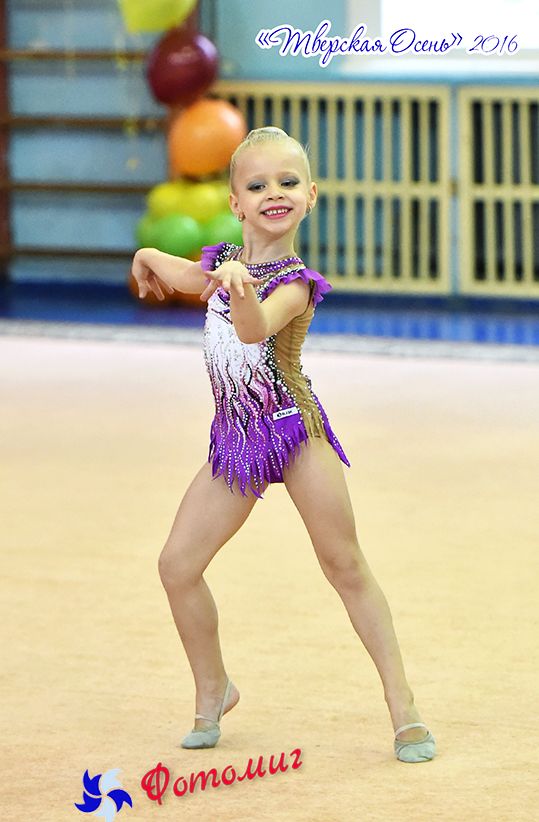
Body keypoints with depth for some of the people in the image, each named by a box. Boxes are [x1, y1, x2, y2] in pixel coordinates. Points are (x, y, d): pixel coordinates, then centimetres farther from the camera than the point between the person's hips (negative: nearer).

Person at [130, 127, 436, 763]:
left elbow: (255, 328, -37)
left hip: (294, 426, -6)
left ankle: (402, 707, 2)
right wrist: (151, 260, 15)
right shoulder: (221, 263, 5)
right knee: (178, 565, -1)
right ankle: (213, 691, 20)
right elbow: (176, 275, 30)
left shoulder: (295, 281, -12)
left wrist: (240, 285, -52)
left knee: (346, 566, -4)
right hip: (236, 441, 6)